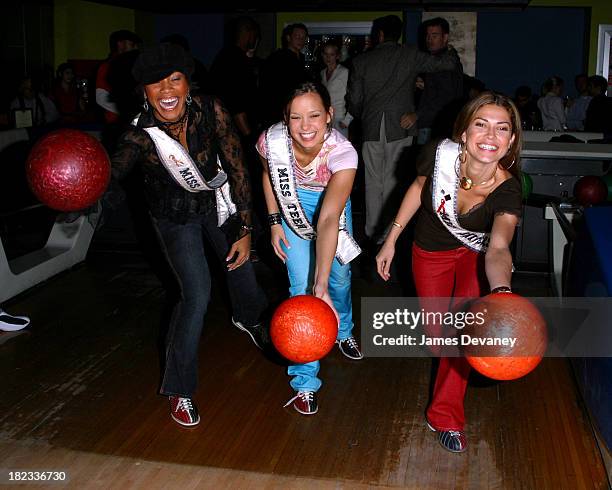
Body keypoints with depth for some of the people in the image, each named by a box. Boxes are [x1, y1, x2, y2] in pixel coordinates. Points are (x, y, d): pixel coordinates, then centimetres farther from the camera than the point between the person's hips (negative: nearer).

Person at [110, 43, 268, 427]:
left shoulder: (210, 110, -26)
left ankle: (247, 318, 57)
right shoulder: (140, 135, -29)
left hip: (217, 201, 3)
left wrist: (245, 230, -20)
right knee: (197, 295, -13)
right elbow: (108, 176, -41)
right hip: (176, 216, -3)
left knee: (240, 266, 18)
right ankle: (179, 389, 6)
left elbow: (237, 168, -20)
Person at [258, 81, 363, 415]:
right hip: (294, 207, 0)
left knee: (339, 275, 15)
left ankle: (342, 331, 51)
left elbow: (328, 220, -49)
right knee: (301, 287, -8)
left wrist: (322, 286, -56)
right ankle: (305, 381, 5)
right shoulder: (272, 140, -32)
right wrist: (274, 221, -7)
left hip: (333, 202, 0)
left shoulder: (343, 153, -39)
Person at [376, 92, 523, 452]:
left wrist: (502, 292, -72)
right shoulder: (440, 155, -29)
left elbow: (498, 249, -50)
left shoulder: (507, 191, -34)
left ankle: (446, 415, 2)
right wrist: (391, 240, -4)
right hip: (431, 252, 2)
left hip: (475, 254, -1)